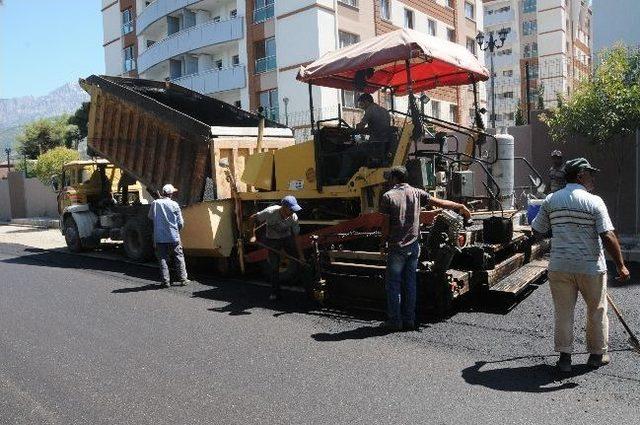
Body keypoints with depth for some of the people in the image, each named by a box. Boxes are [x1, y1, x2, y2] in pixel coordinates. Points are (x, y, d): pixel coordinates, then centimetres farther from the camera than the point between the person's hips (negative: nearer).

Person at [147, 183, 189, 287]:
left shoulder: (155, 203, -4)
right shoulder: (174, 204, -7)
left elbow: (150, 217, 12)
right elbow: (181, 223, -2)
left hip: (159, 237, 1)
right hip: (173, 237, -1)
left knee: (163, 259, 8)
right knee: (179, 257, 10)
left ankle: (166, 281, 7)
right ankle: (183, 279, 12)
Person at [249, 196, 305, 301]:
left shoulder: (293, 217, -25)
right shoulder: (270, 212, -32)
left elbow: (295, 237, -17)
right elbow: (252, 219, -18)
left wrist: (301, 255, -19)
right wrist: (253, 236, -24)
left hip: (287, 238, 2)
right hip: (272, 240, -1)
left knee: (299, 260, -10)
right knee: (273, 266, -2)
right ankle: (275, 293, 13)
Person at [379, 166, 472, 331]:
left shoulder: (388, 196, -7)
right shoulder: (417, 193, 3)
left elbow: (386, 224, -8)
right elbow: (440, 203, 6)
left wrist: (383, 244, 4)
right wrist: (461, 206, 19)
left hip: (396, 247, -4)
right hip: (414, 246, 4)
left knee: (393, 284, 5)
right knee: (410, 283, 11)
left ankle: (395, 321, 8)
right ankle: (409, 320, 16)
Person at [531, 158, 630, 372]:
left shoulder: (550, 200, 1)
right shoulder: (594, 201, -10)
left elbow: (537, 230, 6)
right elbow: (608, 237, -15)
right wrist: (621, 266, -9)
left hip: (559, 266, 3)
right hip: (591, 267, -2)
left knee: (563, 312, 12)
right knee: (597, 311, 18)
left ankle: (564, 357, 17)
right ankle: (597, 354, 31)